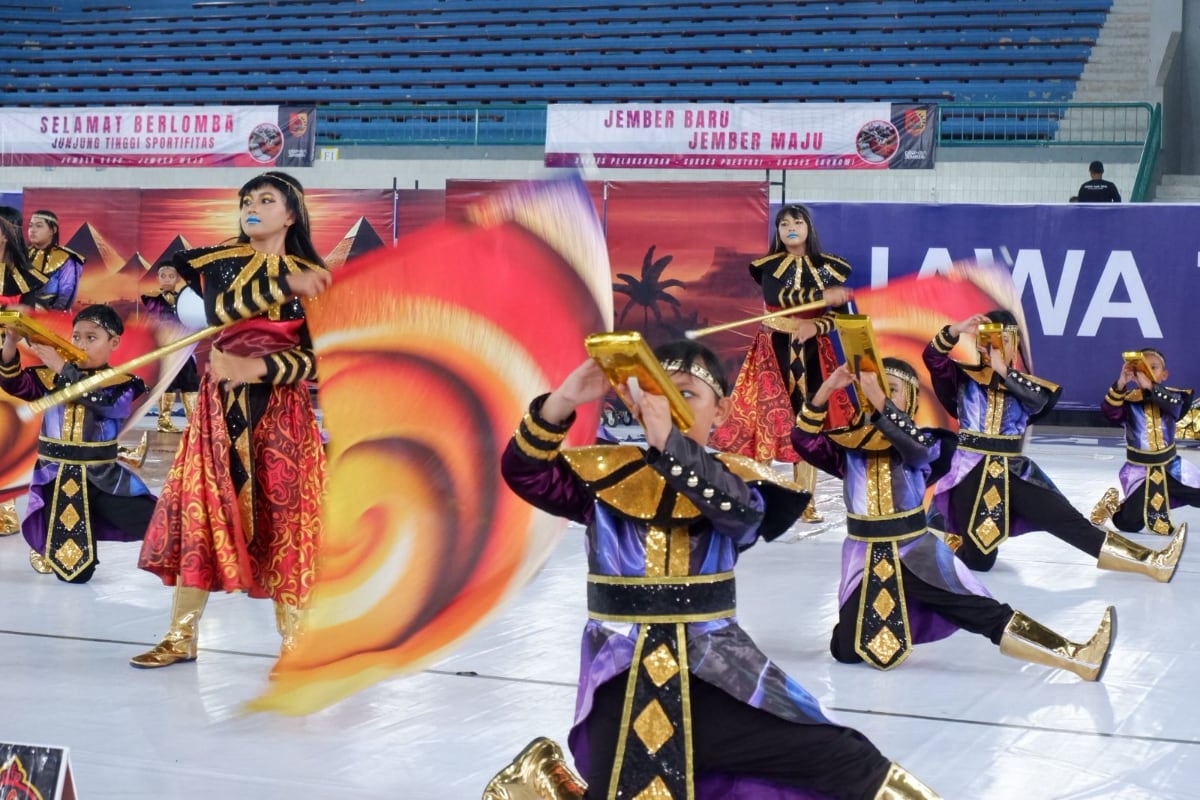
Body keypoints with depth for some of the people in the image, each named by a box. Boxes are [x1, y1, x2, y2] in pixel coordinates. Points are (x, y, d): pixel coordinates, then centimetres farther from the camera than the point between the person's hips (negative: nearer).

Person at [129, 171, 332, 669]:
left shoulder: (312, 276, 4)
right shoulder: (215, 262, 8)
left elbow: (317, 357, -4)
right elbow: (218, 310, -13)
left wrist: (256, 368, -18)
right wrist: (283, 286, -18)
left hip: (282, 411, -2)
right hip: (220, 406, 2)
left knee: (284, 519, -3)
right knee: (198, 513, -1)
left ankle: (293, 641, 5)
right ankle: (181, 637, 7)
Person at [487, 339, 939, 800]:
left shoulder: (733, 476, 2)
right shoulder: (606, 471, 5)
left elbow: (739, 507, -21)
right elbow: (526, 473, -8)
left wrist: (668, 441, -36)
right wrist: (564, 401, -24)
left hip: (719, 679, 1)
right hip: (624, 686, 0)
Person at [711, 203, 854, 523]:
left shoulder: (828, 267, 4)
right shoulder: (769, 266, 1)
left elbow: (841, 313, 2)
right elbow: (777, 297, -18)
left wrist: (816, 326, -17)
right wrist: (822, 296, -25)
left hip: (811, 352, 1)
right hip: (774, 351, -1)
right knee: (768, 416, -6)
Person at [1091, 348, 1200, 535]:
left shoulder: (1171, 395, -4)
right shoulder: (1129, 399, -9)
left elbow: (1176, 405, -28)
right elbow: (1110, 413, -29)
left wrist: (1150, 387, -42)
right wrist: (1120, 385, -44)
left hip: (1169, 466, 3)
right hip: (1139, 469, -3)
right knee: (1129, 524, -14)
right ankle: (1113, 504, 21)